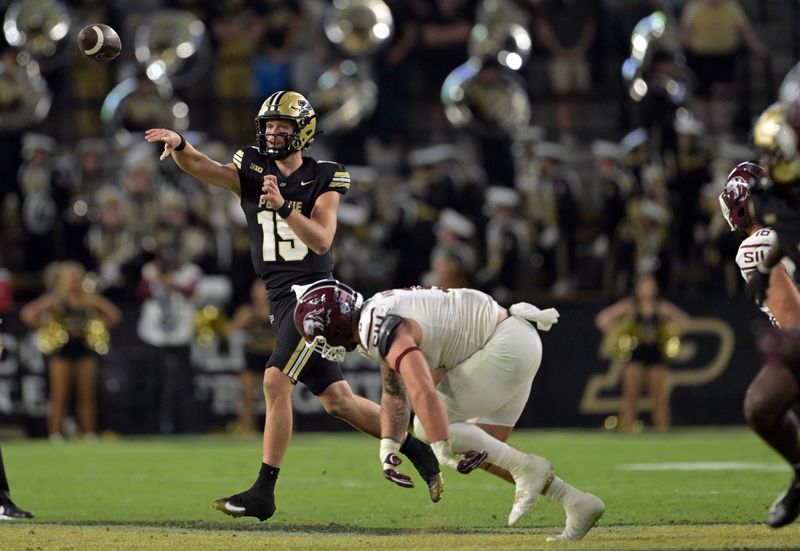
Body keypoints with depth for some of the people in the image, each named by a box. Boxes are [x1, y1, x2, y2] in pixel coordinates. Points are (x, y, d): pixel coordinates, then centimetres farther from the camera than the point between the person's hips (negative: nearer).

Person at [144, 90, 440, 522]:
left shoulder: (323, 180, -2)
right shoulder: (251, 172, 6)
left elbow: (321, 240, -14)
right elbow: (203, 169, -12)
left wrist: (283, 206, -27)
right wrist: (179, 146, -33)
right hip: (279, 299, 6)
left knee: (276, 382, -18)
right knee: (336, 399, 8)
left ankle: (263, 492, -16)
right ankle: (417, 449, 22)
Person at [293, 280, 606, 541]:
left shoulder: (385, 331, -22)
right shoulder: (377, 317, 11)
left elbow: (424, 394, -34)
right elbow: (395, 394, 19)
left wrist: (444, 452, -36)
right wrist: (388, 447, 6)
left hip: (507, 346, -10)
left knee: (430, 427, -10)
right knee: (481, 449, 13)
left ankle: (525, 468, -9)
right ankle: (577, 503, 13)